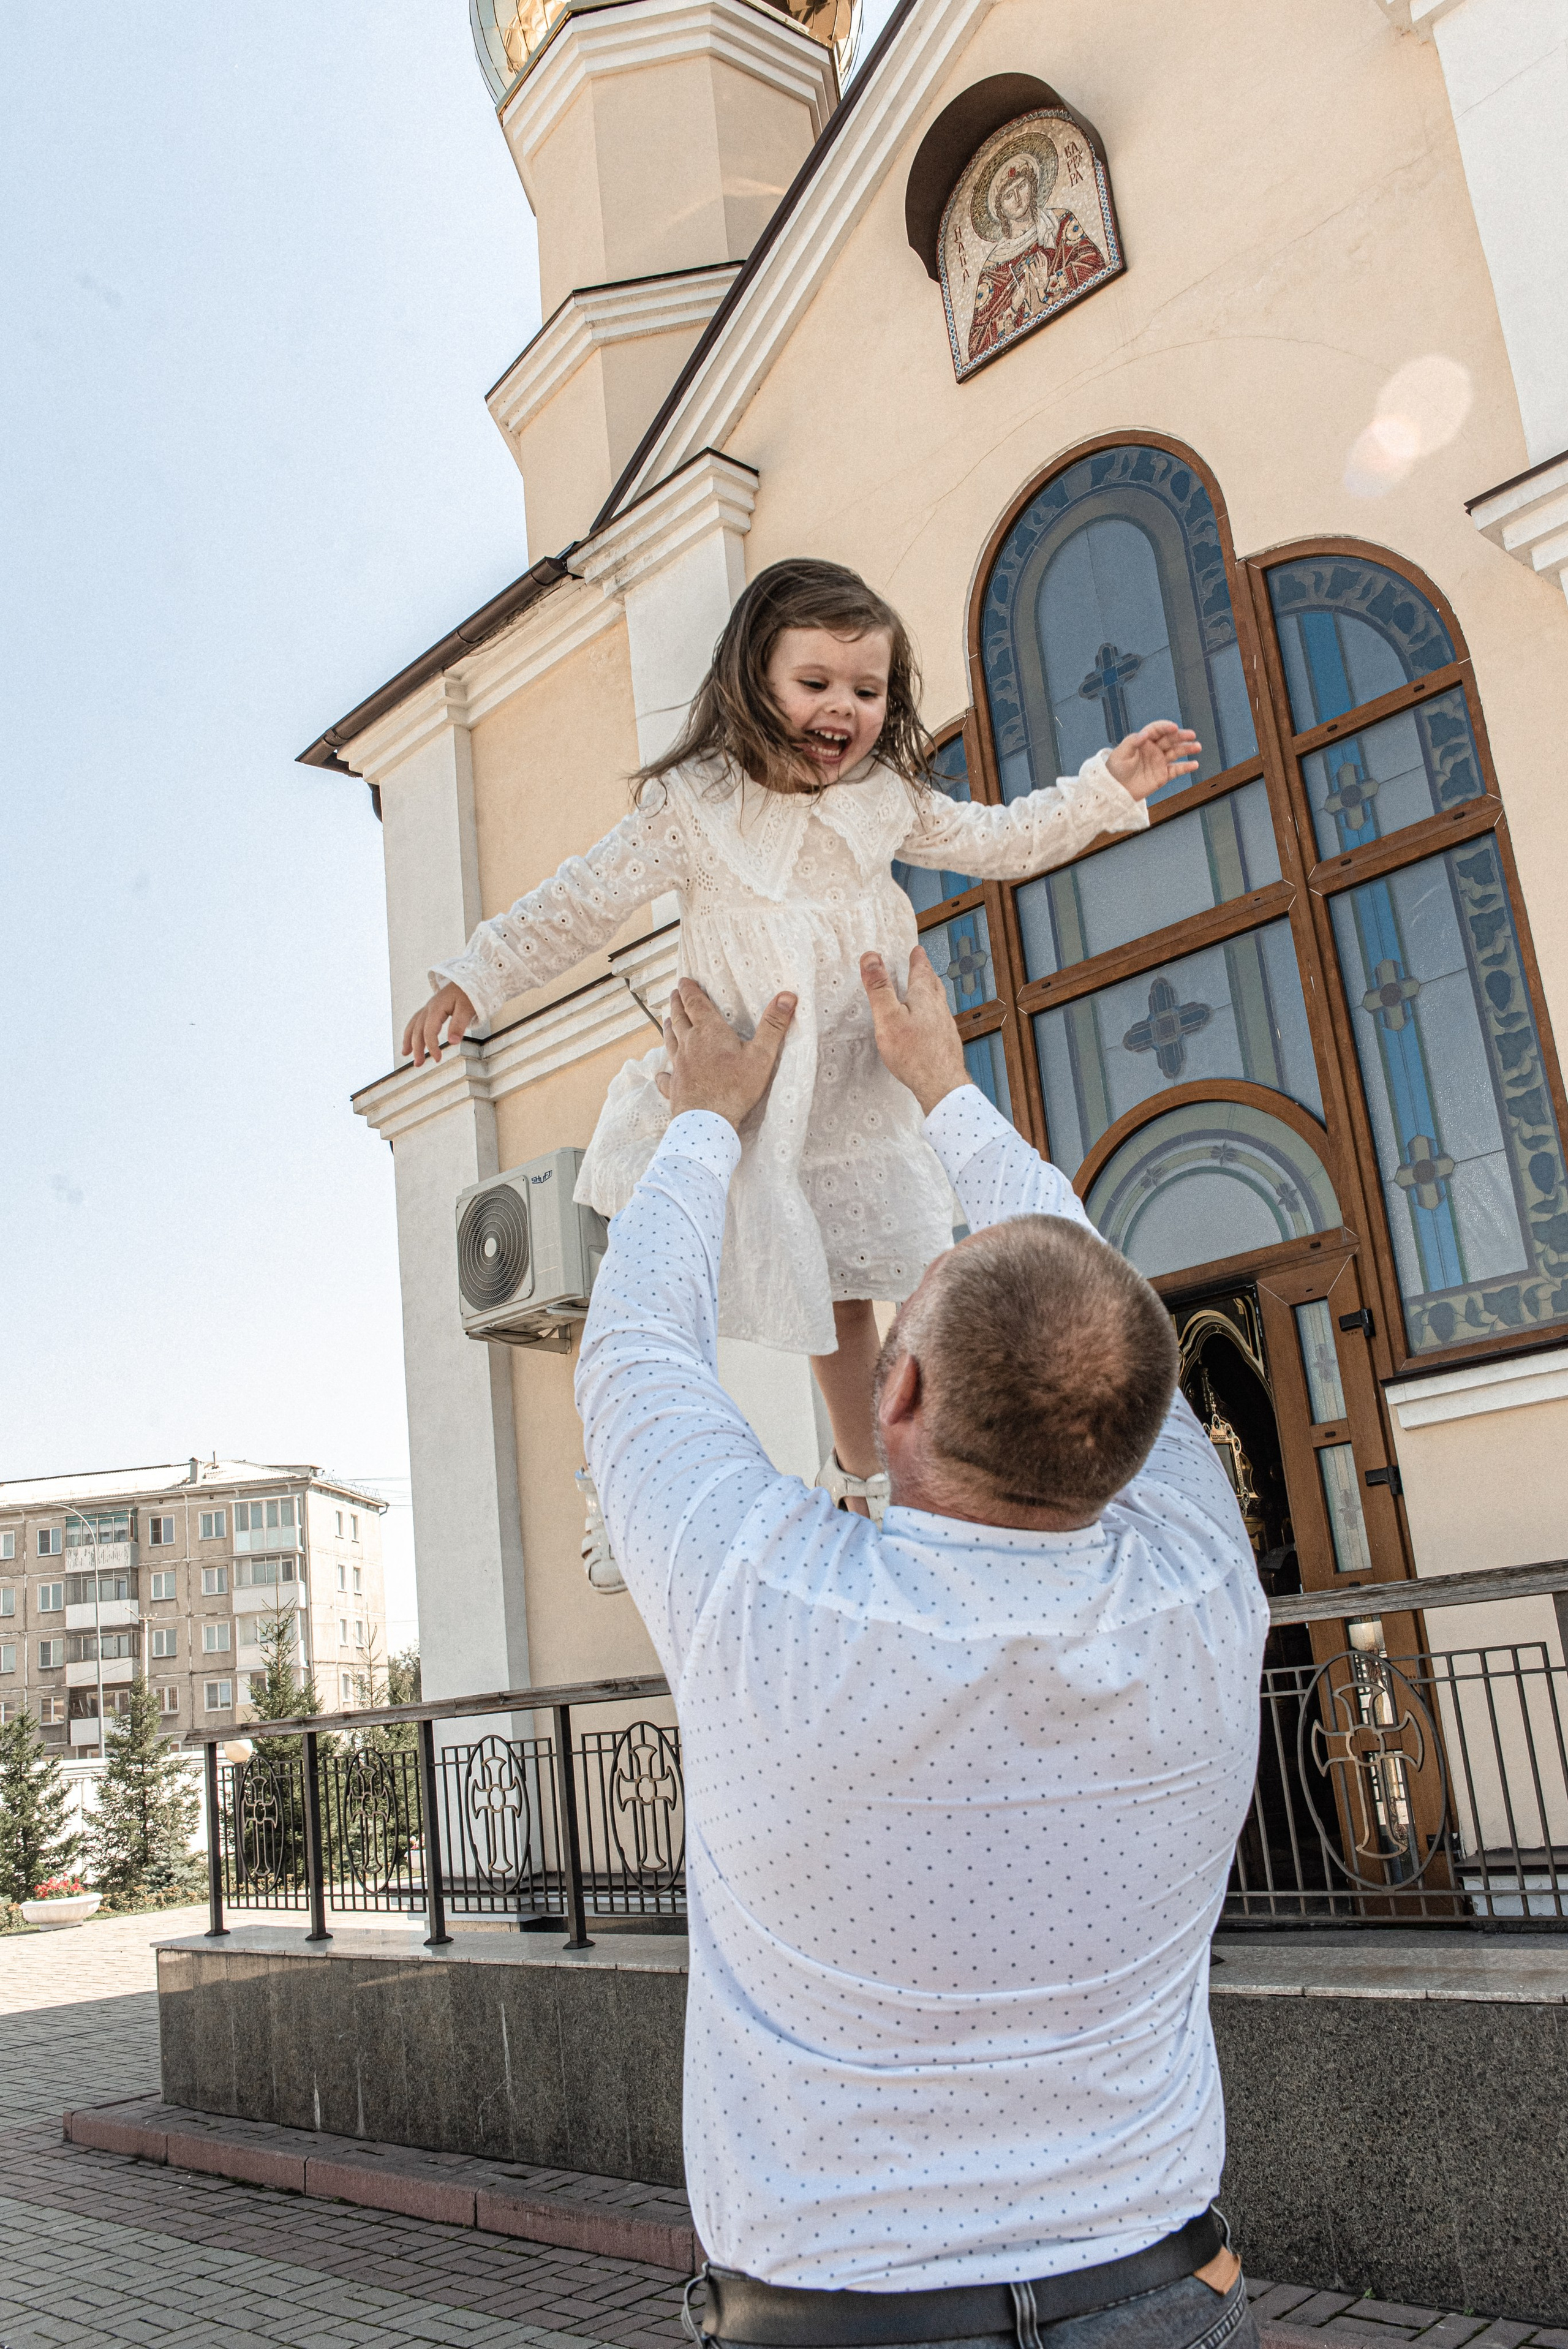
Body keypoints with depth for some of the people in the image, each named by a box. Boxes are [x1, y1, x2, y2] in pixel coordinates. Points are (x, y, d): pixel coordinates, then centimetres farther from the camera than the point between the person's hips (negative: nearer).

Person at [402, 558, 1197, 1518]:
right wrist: (473, 980, -12)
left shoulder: (887, 797, 1)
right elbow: (584, 903, -7)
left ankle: (863, 1474, 33)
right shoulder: (693, 804, -11)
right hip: (749, 1102, -4)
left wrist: (1110, 786, 6)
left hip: (872, 1093, 4)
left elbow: (999, 840, 14)